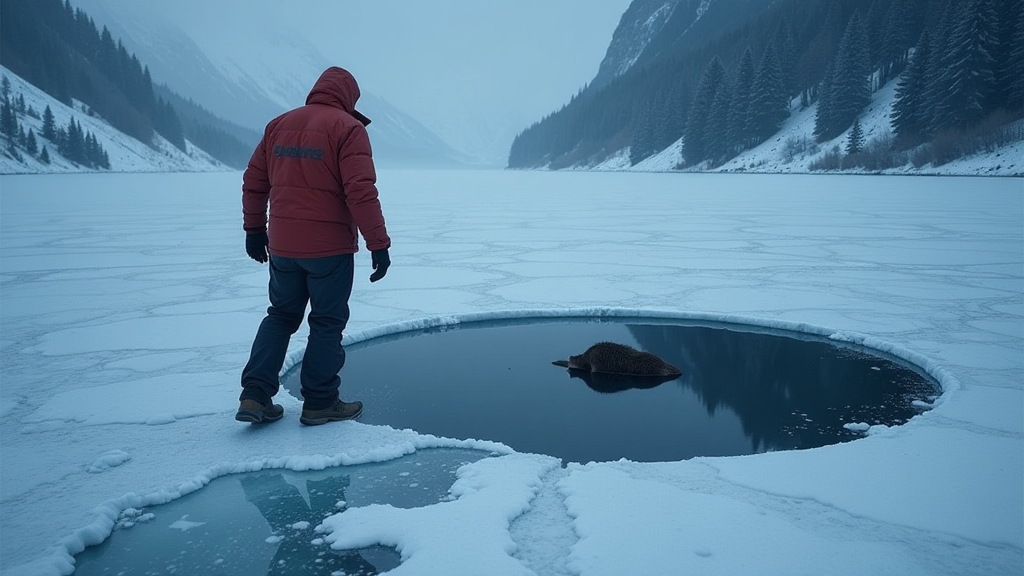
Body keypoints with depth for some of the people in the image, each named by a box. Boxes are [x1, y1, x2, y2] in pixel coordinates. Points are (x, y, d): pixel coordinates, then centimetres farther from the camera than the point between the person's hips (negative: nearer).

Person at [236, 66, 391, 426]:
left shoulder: (279, 125, 10)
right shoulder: (348, 128, -9)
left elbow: (254, 182, 14)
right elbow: (361, 192, -18)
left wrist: (254, 228, 24)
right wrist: (378, 244, -15)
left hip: (282, 246, 6)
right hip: (330, 248, -5)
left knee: (281, 316, 18)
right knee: (327, 323, 7)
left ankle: (255, 396, 13)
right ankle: (320, 403, 14)